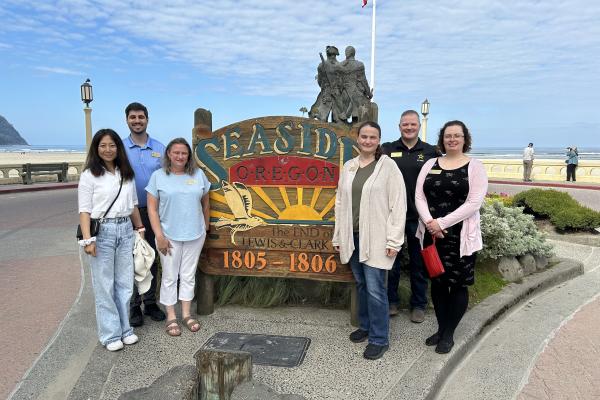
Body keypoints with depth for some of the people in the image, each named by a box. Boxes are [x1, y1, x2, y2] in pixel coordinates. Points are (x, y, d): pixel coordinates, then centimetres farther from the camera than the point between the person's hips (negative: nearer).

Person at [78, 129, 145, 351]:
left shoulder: (127, 174, 11)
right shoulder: (89, 175, -3)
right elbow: (84, 210, -7)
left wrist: (140, 229, 16)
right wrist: (87, 239, -14)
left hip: (125, 230, 5)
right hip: (102, 231, -4)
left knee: (125, 282, 10)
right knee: (104, 285, 2)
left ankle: (124, 328, 23)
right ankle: (110, 334, 13)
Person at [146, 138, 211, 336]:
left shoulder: (198, 174, 2)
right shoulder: (158, 176, -4)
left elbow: (205, 202, 11)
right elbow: (152, 208, -6)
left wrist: (206, 226, 14)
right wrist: (159, 235, -11)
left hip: (195, 235, 2)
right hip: (169, 236, -2)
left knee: (188, 275, 13)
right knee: (170, 277, 8)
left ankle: (186, 314, 26)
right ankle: (171, 317, 21)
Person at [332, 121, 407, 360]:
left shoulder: (388, 166, -5)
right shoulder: (348, 167, 10)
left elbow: (398, 205, -8)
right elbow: (341, 203, 13)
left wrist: (393, 241, -12)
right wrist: (338, 236, 12)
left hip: (376, 237, -5)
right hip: (353, 236, 5)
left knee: (374, 288, -4)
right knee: (361, 284, 15)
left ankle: (379, 339, 12)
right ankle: (366, 326, 34)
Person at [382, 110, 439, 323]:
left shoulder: (430, 152, 4)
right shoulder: (387, 150, 3)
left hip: (419, 217, 0)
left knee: (419, 263, 11)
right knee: (391, 259, 12)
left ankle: (419, 305, 26)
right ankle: (391, 301, 28)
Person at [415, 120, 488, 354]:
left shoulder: (475, 167, -2)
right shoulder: (430, 164, 8)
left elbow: (474, 203, -11)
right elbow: (419, 196, 3)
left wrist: (442, 222, -16)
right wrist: (430, 222, -14)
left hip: (460, 236, -3)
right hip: (432, 234, 3)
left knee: (458, 284, 4)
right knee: (437, 282, 11)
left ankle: (448, 334, 20)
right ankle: (441, 329, 28)